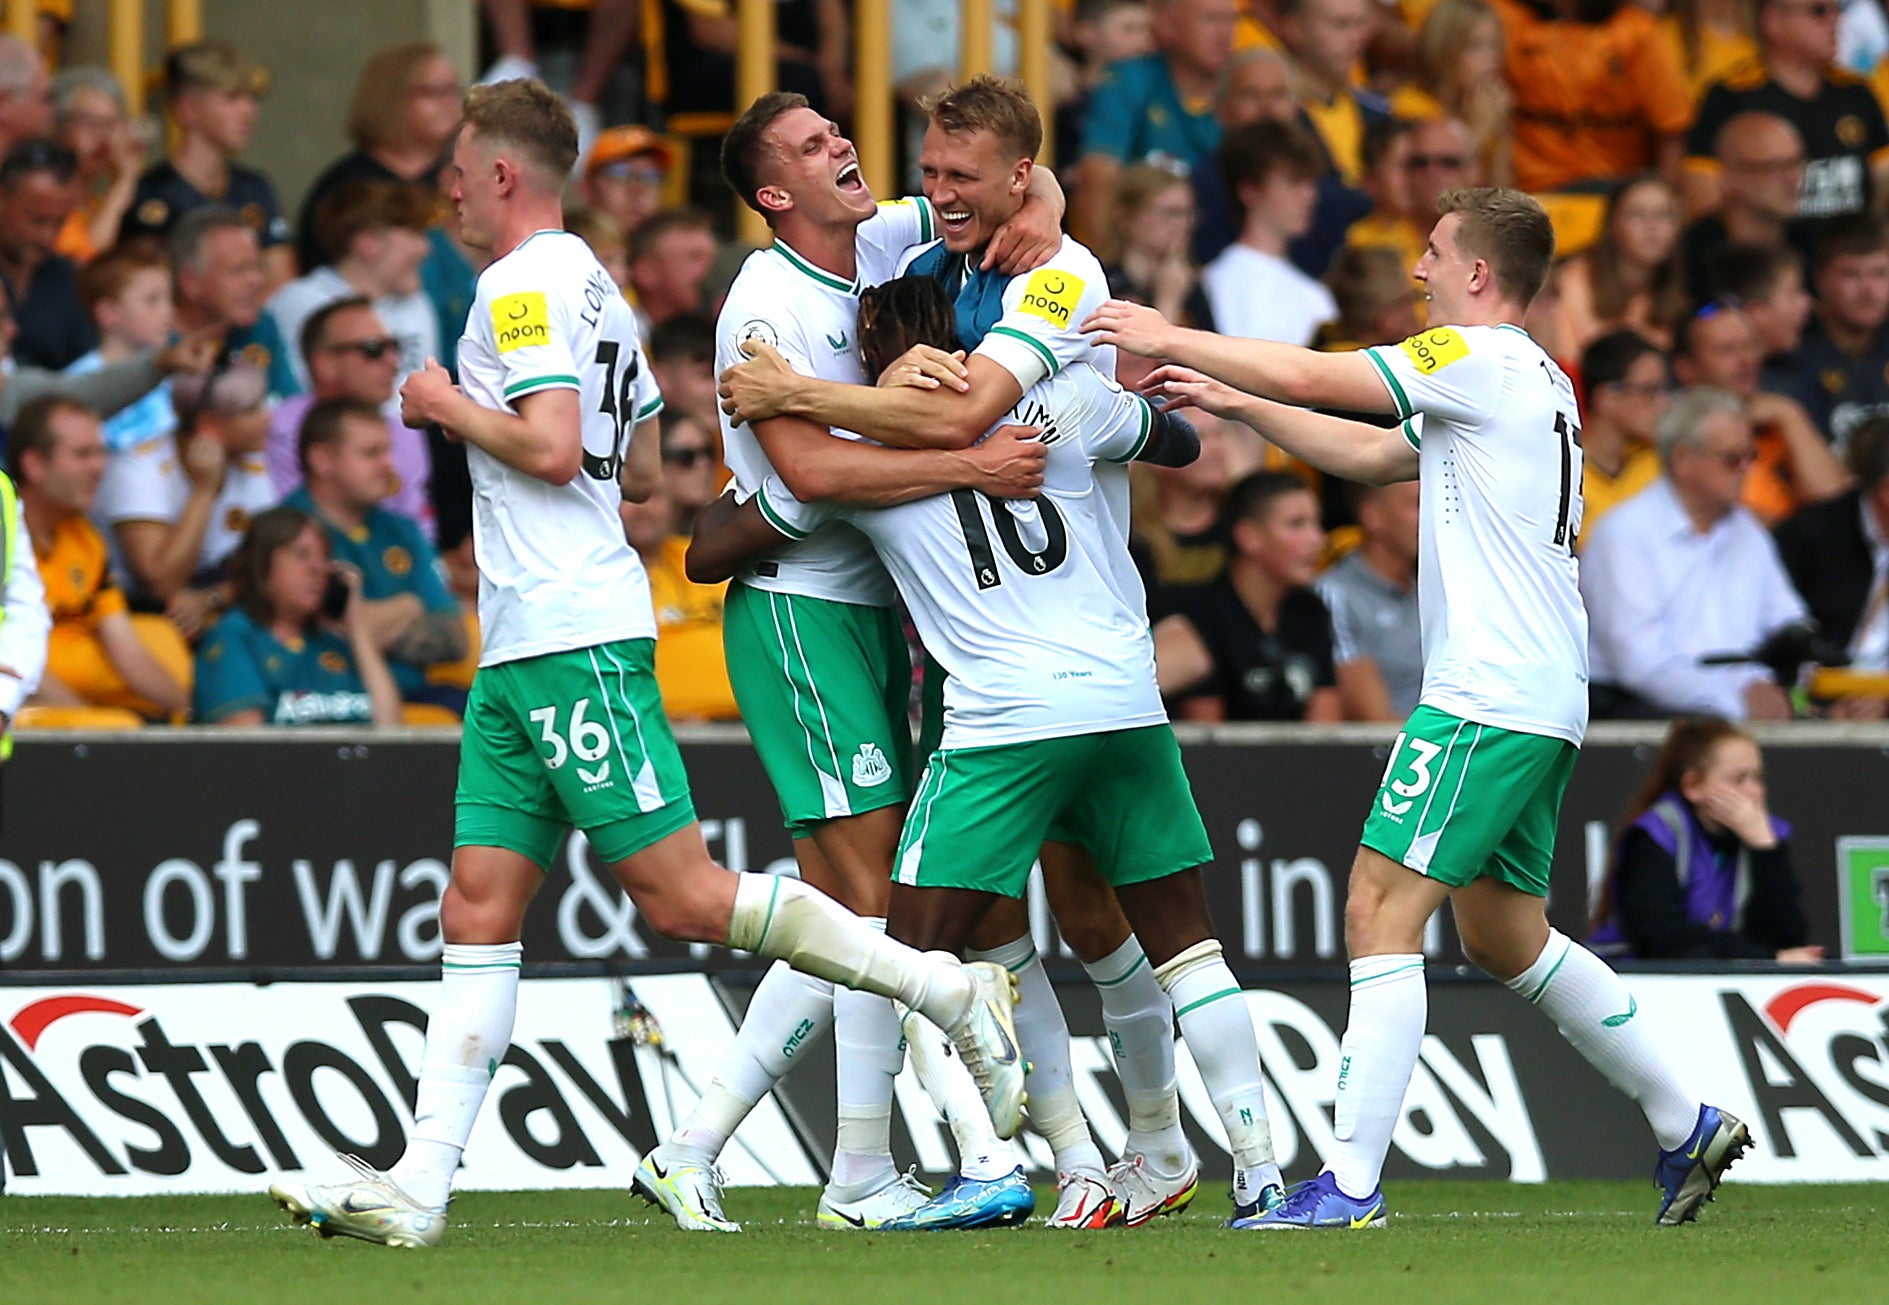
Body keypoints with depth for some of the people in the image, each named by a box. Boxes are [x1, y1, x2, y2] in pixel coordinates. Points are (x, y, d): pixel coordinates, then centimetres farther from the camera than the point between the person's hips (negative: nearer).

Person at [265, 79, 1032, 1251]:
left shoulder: (522, 285, -10)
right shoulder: (594, 286, 20)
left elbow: (552, 447, -22)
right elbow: (643, 470, 25)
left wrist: (450, 407, -7)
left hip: (574, 638, -10)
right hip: (525, 647, 10)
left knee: (681, 894, -11)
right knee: (480, 905, 3)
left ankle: (948, 991, -7)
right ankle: (420, 1186, -2)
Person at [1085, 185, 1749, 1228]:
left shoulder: (1480, 358, -9)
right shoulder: (1538, 384, 20)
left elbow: (1305, 376, -11)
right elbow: (1367, 453, 27)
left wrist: (1170, 338, 2)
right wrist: (1227, 400, 26)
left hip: (1487, 700, -10)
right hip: (1540, 701, 10)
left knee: (1381, 909, -12)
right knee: (1501, 935, 18)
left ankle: (1349, 1181, -17)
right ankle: (1686, 1127, 22)